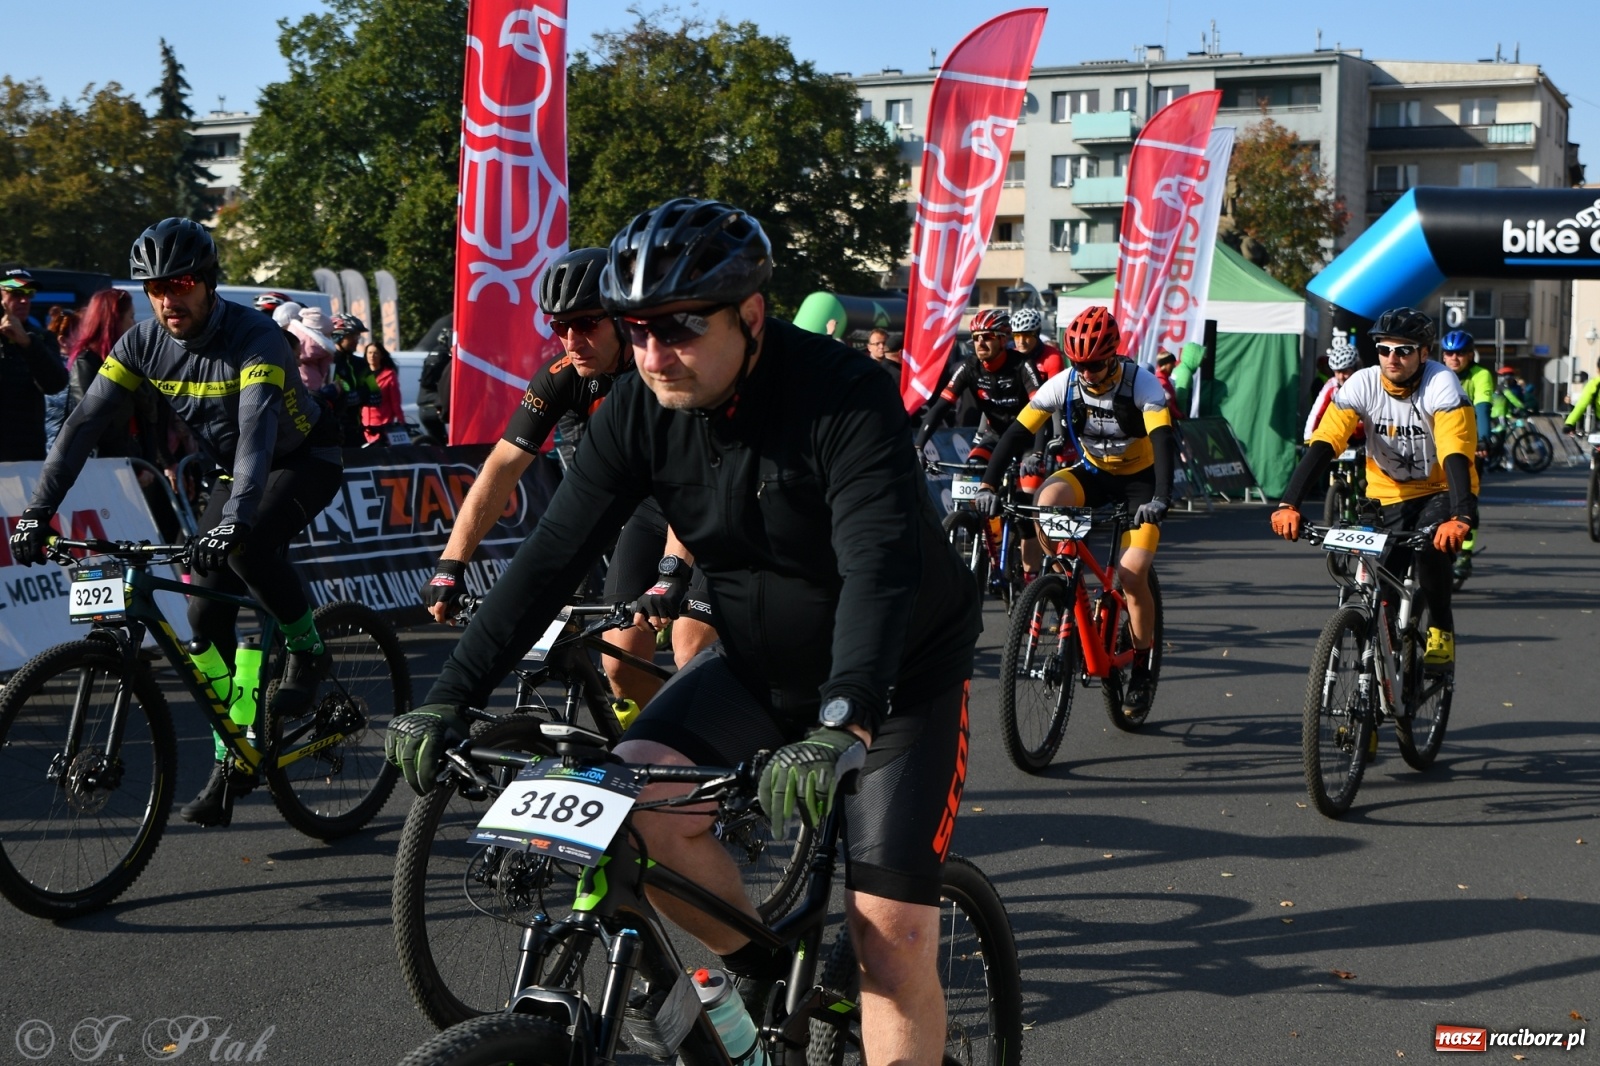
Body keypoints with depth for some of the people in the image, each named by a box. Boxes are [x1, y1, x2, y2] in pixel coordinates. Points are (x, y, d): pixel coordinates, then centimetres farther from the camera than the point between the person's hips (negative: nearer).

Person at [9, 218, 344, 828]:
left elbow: (257, 429, -44)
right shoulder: (143, 344, -13)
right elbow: (85, 423, -17)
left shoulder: (254, 338, -30)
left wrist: (234, 520, -59)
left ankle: (308, 652, -8)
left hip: (304, 462, -6)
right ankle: (233, 760, 7)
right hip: (236, 472, 6)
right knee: (207, 613, -5)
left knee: (247, 547, -35)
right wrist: (39, 510, -28)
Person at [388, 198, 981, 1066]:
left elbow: (881, 569, -40)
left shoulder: (844, 400, -28)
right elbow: (552, 556, -12)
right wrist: (448, 698, -20)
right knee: (634, 806, -19)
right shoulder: (639, 411, -12)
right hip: (761, 664, 5)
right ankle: (763, 973, 5)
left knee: (890, 935, -12)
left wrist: (841, 723, -54)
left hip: (900, 675, -4)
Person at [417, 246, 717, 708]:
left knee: (691, 659, -18)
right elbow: (503, 466, -18)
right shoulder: (561, 379, -15)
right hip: (649, 503, 5)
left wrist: (673, 570, -53)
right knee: (620, 665, -1)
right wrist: (450, 565, -26)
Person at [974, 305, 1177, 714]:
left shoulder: (1142, 384, -23)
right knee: (1047, 499, -32)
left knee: (1132, 572, -19)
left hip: (1139, 481, -3)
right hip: (1092, 473, 3)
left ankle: (1142, 665, 2)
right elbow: (1018, 433, -17)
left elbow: (1164, 442, -34)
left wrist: (1160, 499, -50)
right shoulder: (1063, 384, -15)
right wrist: (988, 484, -29)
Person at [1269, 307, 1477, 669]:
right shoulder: (1363, 385, -16)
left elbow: (1455, 456, -35)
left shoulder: (1442, 386, -23)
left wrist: (1460, 517, -51)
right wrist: (1288, 504, -38)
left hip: (1440, 492, -3)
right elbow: (1322, 444, -25)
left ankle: (1441, 631, -11)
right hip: (1389, 496, 3)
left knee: (1432, 546, -31)